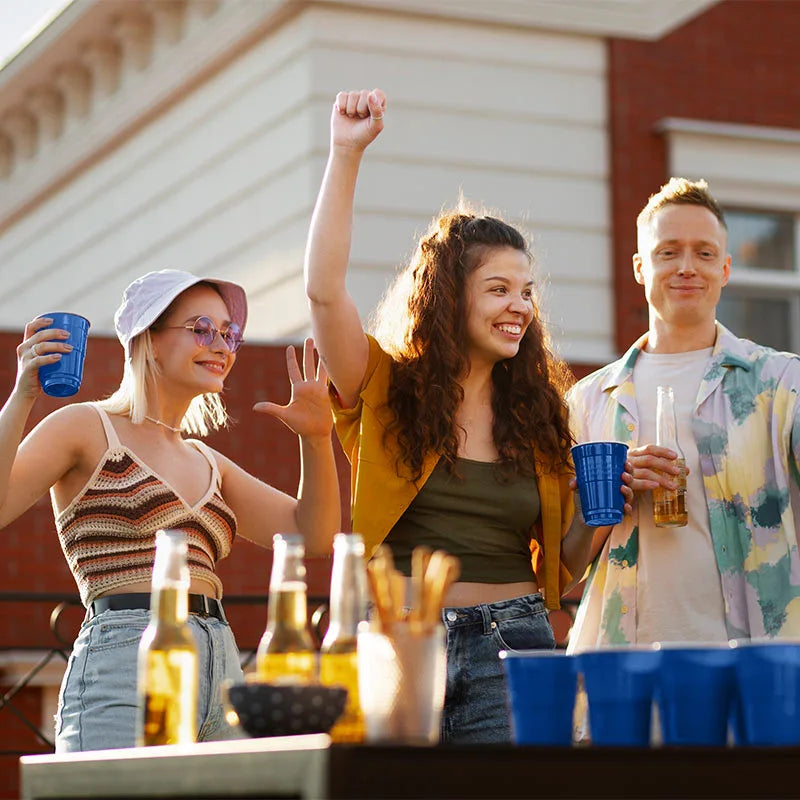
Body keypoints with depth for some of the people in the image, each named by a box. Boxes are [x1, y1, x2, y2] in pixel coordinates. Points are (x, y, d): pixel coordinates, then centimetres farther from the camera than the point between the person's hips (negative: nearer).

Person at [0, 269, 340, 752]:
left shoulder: (207, 463, 23)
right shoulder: (89, 428, 4)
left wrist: (316, 437, 5)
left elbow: (315, 535, 18)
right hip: (125, 670, -6)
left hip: (222, 670, 7)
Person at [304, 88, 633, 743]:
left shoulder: (539, 414, 14)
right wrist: (346, 155, -12)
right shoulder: (386, 389, 5)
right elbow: (324, 290, -12)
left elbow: (560, 566, 17)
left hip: (512, 649, 2)